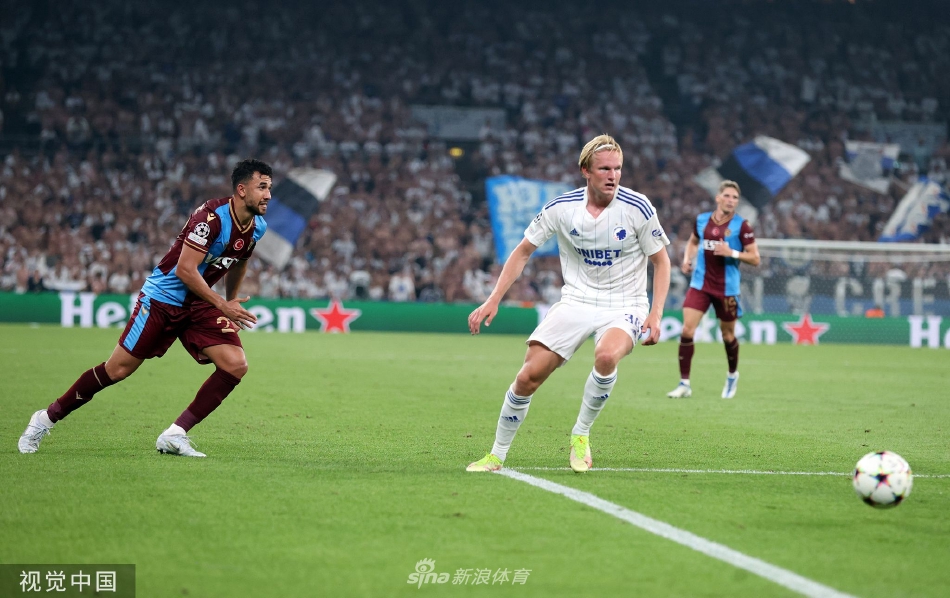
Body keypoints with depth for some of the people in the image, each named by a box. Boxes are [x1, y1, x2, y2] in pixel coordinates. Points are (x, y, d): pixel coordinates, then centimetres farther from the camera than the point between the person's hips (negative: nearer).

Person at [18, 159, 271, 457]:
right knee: (117, 369, -3)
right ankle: (46, 418, 16)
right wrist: (222, 305, -29)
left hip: (199, 305, 7)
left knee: (236, 365, -14)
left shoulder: (257, 227, 0)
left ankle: (175, 435, -8)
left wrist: (231, 302, 25)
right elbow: (185, 269, -29)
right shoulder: (211, 216, -25)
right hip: (162, 298, -7)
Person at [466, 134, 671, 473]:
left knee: (607, 355, -36)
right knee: (529, 375, -10)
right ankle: (497, 456, 10)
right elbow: (523, 251, 5)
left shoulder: (637, 207, -11)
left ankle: (581, 436, -12)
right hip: (576, 302, 2)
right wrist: (493, 301, -3)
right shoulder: (561, 207, -6)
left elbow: (661, 261, 0)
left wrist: (656, 314, -12)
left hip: (624, 306, -2)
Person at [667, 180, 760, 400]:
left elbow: (755, 259, -7)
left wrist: (732, 253, -22)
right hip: (700, 284, 2)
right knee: (687, 329, -11)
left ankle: (732, 376, 40)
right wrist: (688, 259, 4)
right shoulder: (702, 220, 3)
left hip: (727, 288, -2)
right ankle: (684, 384, -5)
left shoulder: (741, 225, -7)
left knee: (727, 335, 11)